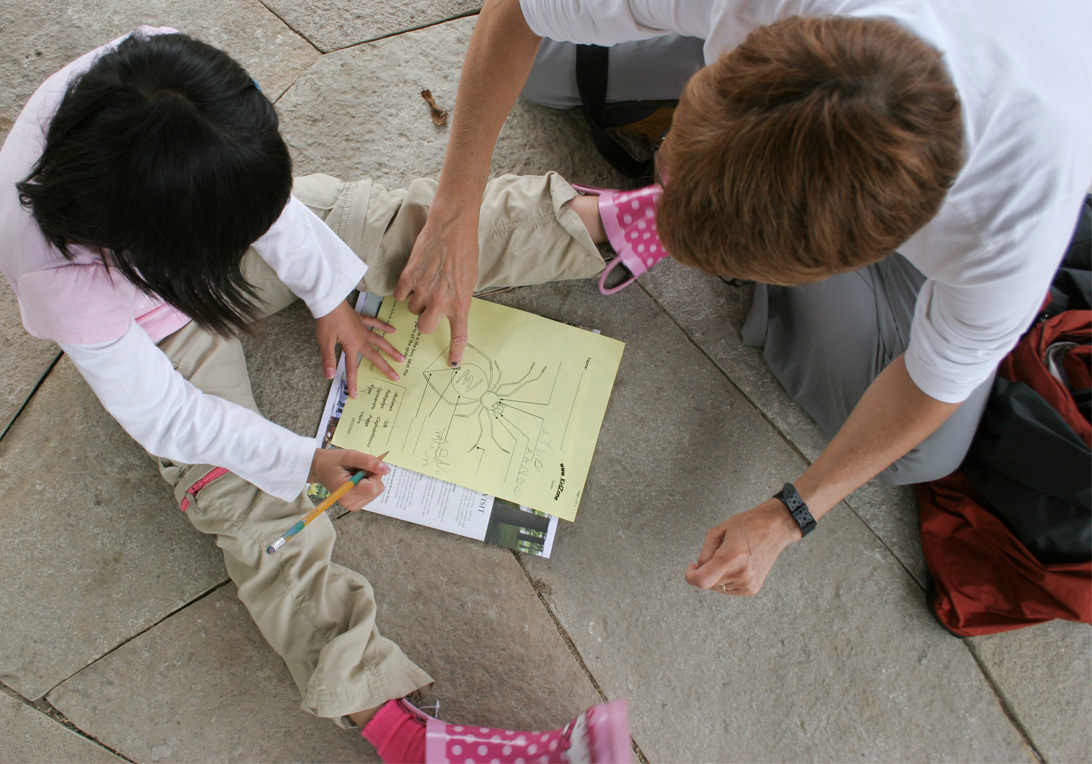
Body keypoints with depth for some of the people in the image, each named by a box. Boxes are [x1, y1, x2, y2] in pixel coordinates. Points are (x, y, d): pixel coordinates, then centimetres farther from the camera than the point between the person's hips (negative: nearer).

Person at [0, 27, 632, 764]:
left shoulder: (158, 66, -32)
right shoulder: (60, 276, -39)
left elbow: (265, 193, -13)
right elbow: (160, 414, -24)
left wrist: (328, 295, -7)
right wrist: (301, 461, -27)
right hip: (163, 326, -4)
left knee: (415, 225, -10)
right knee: (251, 502, -16)